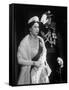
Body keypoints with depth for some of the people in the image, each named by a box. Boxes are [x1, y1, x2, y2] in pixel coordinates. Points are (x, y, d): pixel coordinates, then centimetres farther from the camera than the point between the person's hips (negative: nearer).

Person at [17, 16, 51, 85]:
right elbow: (20, 60, -12)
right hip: (30, 71, -5)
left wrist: (46, 67, 9)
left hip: (42, 71, 5)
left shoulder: (40, 40, 5)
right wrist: (34, 63, -18)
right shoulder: (25, 42, -12)